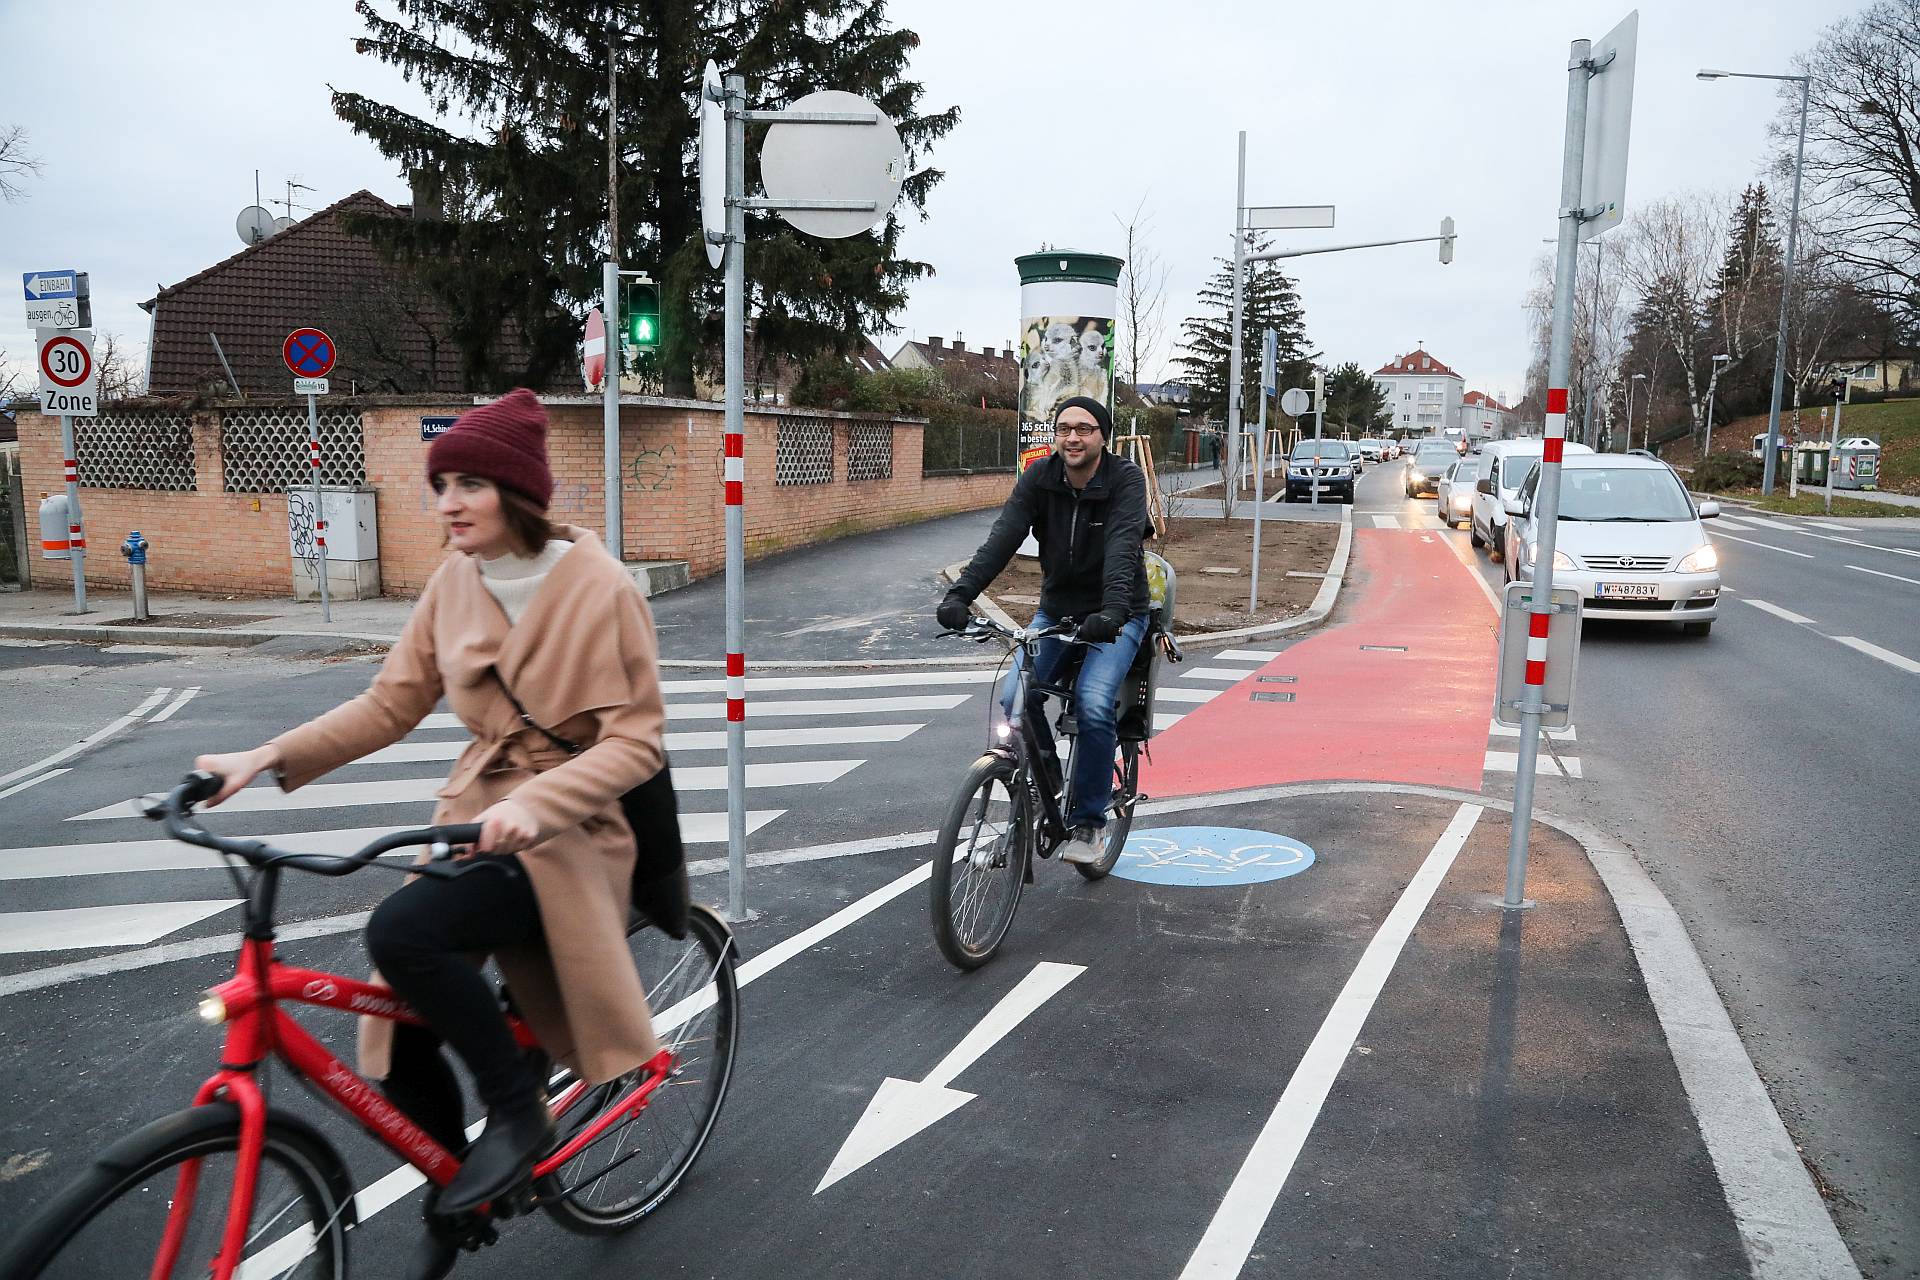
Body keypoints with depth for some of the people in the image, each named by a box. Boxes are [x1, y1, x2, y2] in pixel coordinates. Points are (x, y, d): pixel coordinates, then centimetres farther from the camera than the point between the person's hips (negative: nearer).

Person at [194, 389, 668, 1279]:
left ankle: (518, 1109, -7)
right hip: (475, 816, 6)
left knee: (401, 932, -30)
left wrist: (537, 802, -32)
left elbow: (635, 740, -17)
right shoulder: (454, 581, 2)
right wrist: (274, 756, -7)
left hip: (562, 831, -6)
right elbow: (393, 701, 5)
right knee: (402, 1045, 0)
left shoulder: (599, 587, -16)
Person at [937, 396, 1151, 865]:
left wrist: (1113, 610, -49)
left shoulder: (1125, 480, -16)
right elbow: (1003, 537, -19)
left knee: (1094, 706, -24)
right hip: (1055, 610, 4)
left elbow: (1122, 548, -32)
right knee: (1014, 700, -16)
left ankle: (1087, 822, -5)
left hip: (1115, 616, -4)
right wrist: (960, 593, -34)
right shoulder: (1040, 477, -6)